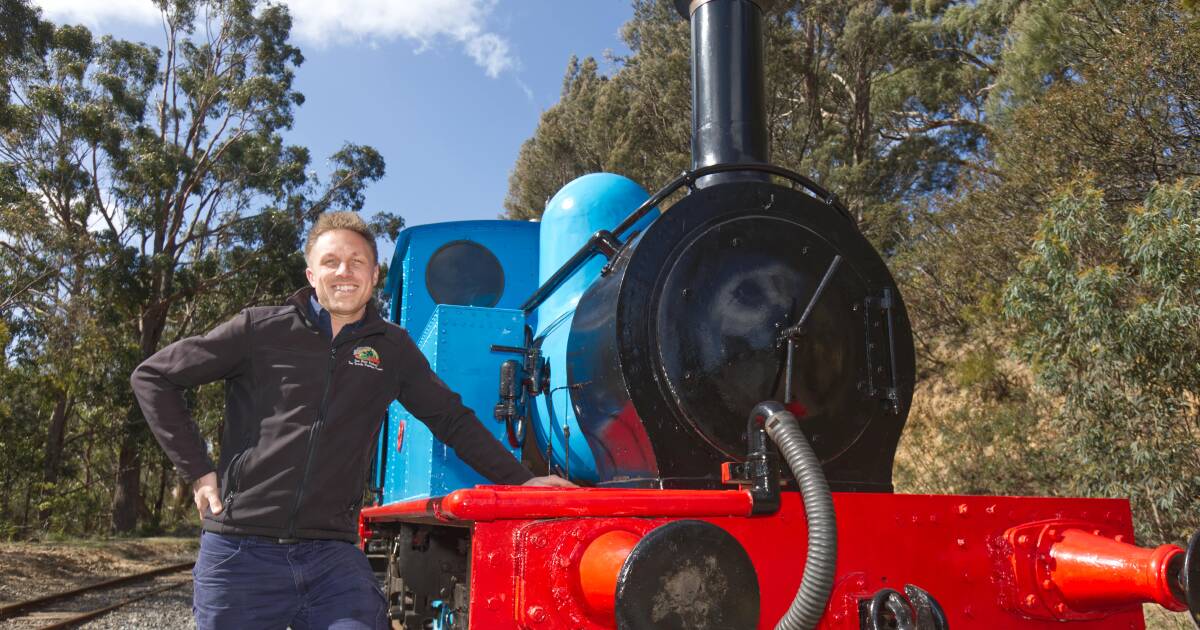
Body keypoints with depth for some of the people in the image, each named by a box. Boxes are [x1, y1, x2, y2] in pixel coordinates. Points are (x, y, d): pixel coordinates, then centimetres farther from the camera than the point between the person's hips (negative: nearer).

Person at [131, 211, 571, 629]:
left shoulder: (392, 349, 9)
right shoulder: (260, 330, 1)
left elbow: (452, 419, 15)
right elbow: (152, 377, 7)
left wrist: (519, 481, 9)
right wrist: (197, 470, 1)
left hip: (333, 556, 1)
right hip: (241, 553, -1)